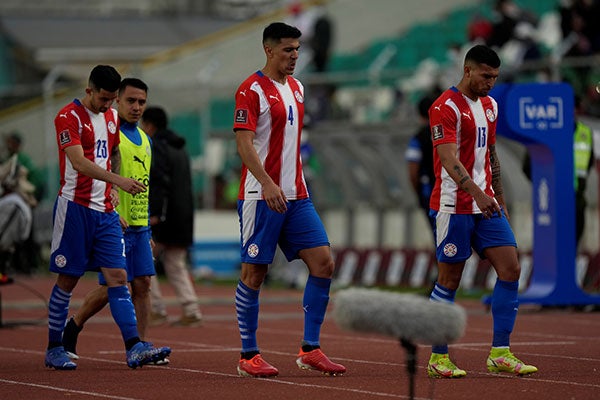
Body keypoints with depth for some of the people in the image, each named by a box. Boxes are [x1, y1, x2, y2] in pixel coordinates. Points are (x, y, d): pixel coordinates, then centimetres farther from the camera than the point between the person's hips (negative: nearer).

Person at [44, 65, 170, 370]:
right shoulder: (69, 117, -10)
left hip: (105, 210, 6)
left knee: (118, 276, -4)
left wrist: (112, 189, 15)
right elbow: (79, 163, -22)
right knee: (67, 279, 0)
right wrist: (119, 181, -32)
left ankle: (134, 347, -11)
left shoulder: (112, 117, 13)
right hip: (75, 207, -6)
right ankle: (54, 349, 12)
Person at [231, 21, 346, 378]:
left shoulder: (297, 88, 15)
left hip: (296, 195, 7)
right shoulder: (252, 90, -9)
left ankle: (310, 349, 3)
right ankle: (248, 356, 7)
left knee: (324, 263, -2)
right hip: (261, 197, -7)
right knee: (254, 272, -2)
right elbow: (244, 143, -17)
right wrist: (268, 184, -28)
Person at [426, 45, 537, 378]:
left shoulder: (490, 105, 14)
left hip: (486, 205, 7)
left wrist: (500, 200, 20)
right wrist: (478, 194, -35)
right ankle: (438, 357, 8)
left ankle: (500, 353, 1)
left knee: (511, 268, -2)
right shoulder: (446, 107, -12)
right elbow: (449, 160, -23)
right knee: (449, 281, -2)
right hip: (454, 206, -7)